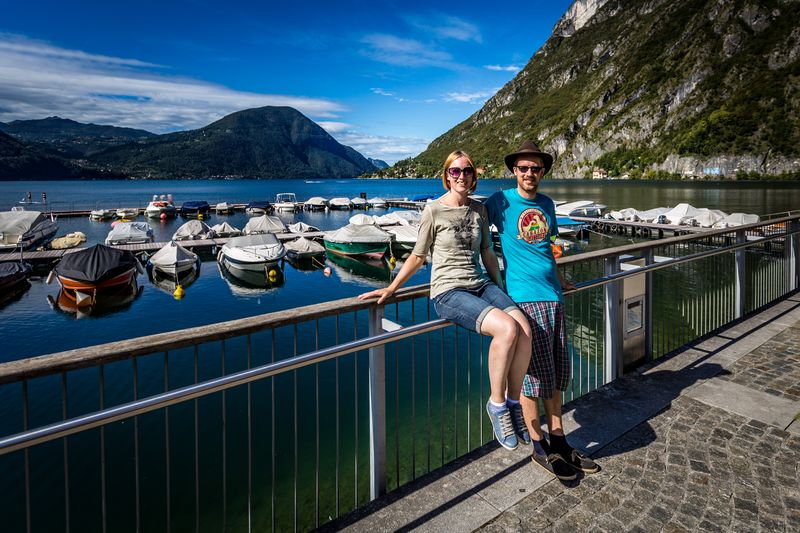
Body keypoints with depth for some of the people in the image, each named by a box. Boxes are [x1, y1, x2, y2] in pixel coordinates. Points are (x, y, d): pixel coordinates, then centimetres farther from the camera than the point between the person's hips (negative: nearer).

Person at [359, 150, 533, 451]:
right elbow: (417, 257, 5)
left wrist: (501, 291, 22)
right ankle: (496, 404, -7)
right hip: (448, 292, -5)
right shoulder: (433, 212, -2)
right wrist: (391, 289, 4)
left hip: (481, 285, 5)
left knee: (525, 330, -21)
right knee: (507, 329, -29)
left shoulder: (478, 209, 13)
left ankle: (513, 402, 0)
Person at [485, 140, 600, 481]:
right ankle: (539, 448, 18)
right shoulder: (501, 201, -3)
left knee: (556, 373, 12)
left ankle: (558, 441, 27)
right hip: (524, 296, -6)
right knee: (534, 374, 1)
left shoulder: (547, 204, 15)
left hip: (553, 296, 6)